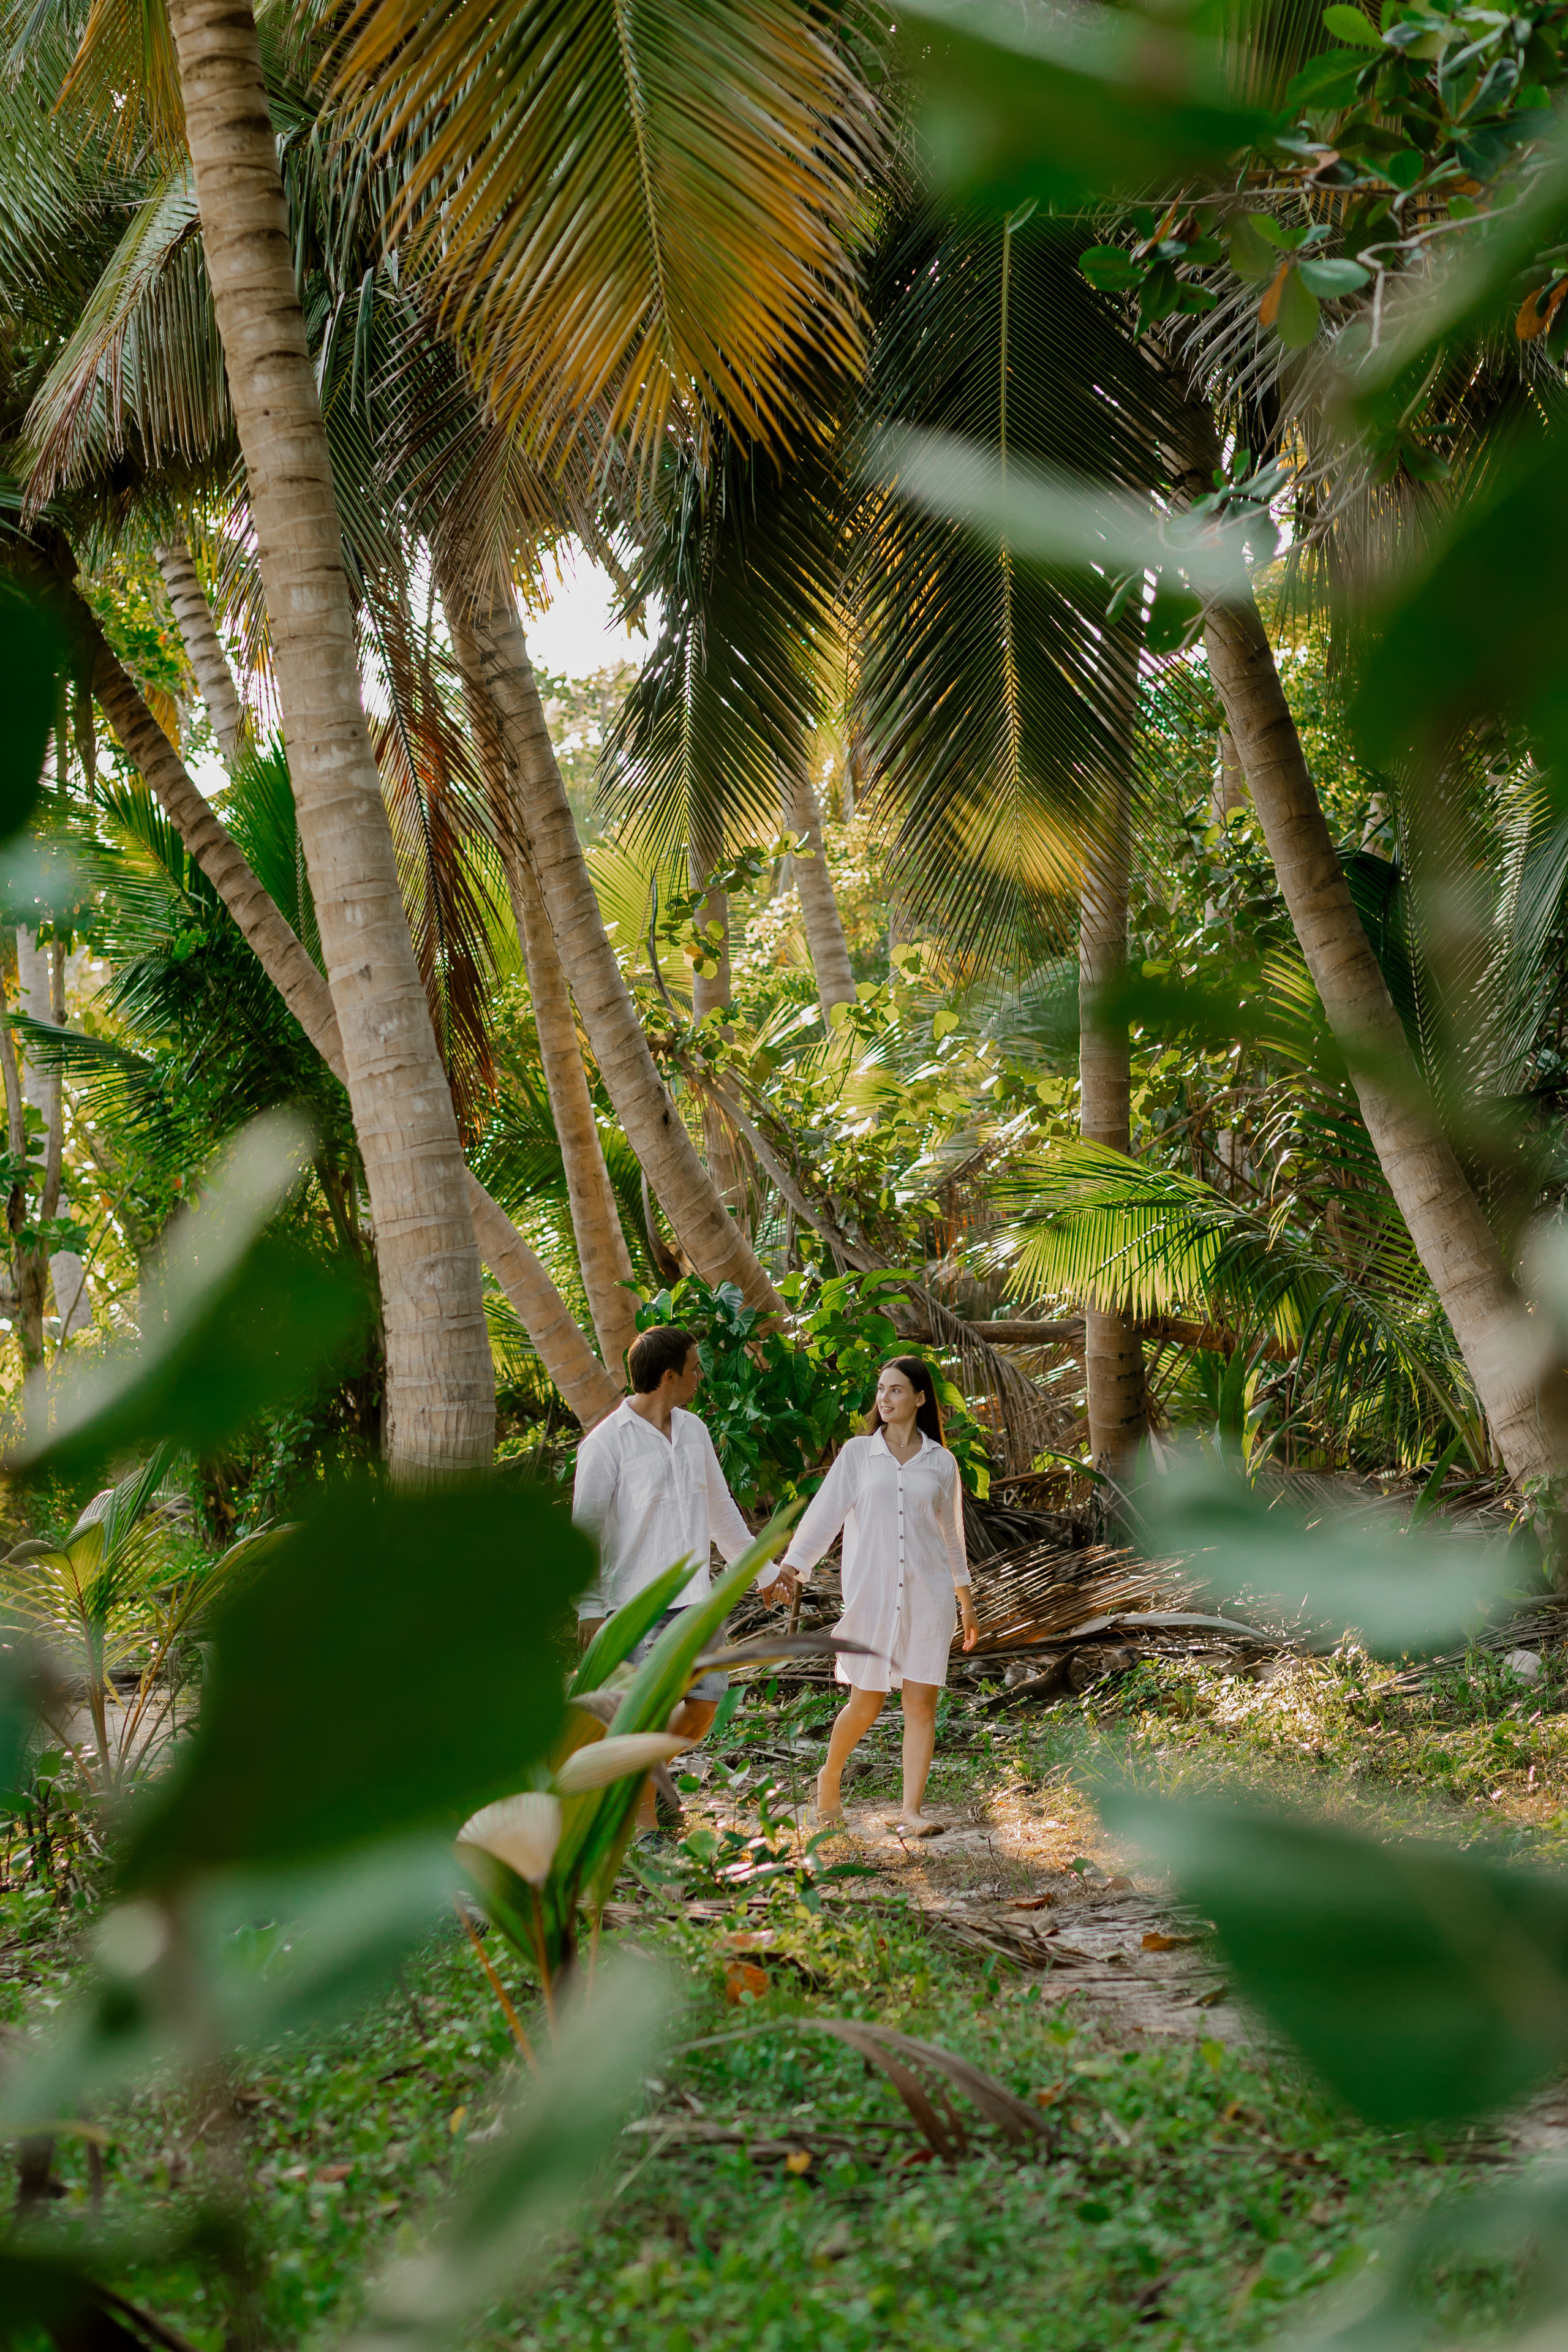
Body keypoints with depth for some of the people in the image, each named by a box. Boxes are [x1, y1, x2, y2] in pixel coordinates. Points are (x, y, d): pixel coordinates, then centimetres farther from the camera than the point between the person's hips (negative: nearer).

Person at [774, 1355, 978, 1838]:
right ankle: (830, 1776, 28)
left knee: (922, 1702, -4)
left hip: (928, 1597, 1)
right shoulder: (858, 1453, 4)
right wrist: (791, 1567, -11)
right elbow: (824, 1513, 0)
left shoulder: (941, 1463, 7)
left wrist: (965, 1598, 22)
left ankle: (911, 1810, 1)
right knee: (866, 1703, 1)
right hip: (870, 1595, -1)